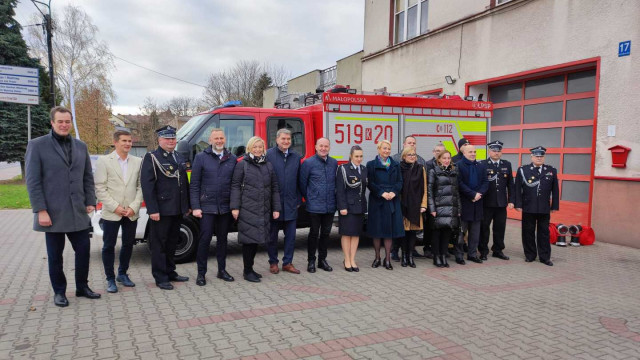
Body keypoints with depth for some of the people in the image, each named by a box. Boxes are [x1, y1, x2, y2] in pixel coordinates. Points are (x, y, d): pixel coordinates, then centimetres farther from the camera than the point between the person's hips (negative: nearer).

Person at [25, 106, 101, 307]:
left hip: (78, 212, 4)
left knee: (83, 250, 7)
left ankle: (82, 287, 24)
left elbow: (88, 178, 12)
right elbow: (32, 181, -7)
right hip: (53, 213, -4)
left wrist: (90, 202, 3)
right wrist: (40, 211, -13)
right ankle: (59, 292, 23)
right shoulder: (37, 145, -4)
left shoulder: (81, 146, 10)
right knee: (55, 255, 9)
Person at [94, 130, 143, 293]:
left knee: (128, 244, 13)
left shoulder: (138, 162, 5)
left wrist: (134, 207, -8)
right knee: (109, 246, 5)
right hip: (111, 213, -3)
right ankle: (110, 279, 19)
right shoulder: (104, 161, -3)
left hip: (131, 213, 3)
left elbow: (140, 187, 4)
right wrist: (115, 207, -13)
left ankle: (122, 274, 31)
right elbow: (100, 188, -6)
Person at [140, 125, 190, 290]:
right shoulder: (151, 158, -7)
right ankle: (160, 278, 10)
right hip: (161, 210, -7)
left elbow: (185, 183, 18)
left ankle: (170, 272, 28)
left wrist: (187, 205, 16)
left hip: (177, 210, 7)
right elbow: (147, 185, -14)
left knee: (172, 243, 16)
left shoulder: (179, 158, 14)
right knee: (159, 244, 2)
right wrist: (152, 210, -19)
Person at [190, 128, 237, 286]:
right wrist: (195, 207, -8)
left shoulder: (232, 159, 6)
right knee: (205, 239, -1)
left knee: (222, 238, 13)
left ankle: (222, 270, 25)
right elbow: (194, 184, -2)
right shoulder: (201, 158, -1)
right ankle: (201, 273, 12)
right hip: (207, 207, -3)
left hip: (225, 207, 3)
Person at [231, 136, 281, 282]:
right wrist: (235, 207, -10)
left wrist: (276, 208, 7)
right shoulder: (242, 165, 0)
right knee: (249, 239, -3)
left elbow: (275, 188, 12)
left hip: (264, 210, 5)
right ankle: (247, 271, 8)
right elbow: (235, 186, -3)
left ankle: (250, 269, 24)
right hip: (247, 209, -5)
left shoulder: (268, 166, 12)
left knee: (257, 239, 11)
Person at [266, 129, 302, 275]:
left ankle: (288, 263, 20)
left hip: (291, 203, 4)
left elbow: (299, 180, 11)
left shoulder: (296, 157, 10)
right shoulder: (268, 155, -4)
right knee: (272, 235, 8)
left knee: (291, 235, 8)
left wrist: (299, 200, 8)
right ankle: (273, 262, 22)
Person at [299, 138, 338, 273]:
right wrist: (309, 198, 5)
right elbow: (302, 183, 0)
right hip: (315, 206, -4)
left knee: (326, 233, 12)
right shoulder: (308, 163, -6)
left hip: (330, 206, 4)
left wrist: (333, 196, 12)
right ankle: (311, 261, 16)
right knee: (314, 233, 3)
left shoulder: (334, 163, 7)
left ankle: (322, 259, 24)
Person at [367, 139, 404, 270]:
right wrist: (382, 193, -15)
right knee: (376, 230, 2)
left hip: (392, 201, 2)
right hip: (376, 201, -2)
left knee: (389, 230, 3)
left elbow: (400, 182, 7)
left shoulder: (395, 165, 12)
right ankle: (377, 258, 14)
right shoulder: (371, 165, 2)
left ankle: (387, 259, 10)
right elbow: (370, 183, -4)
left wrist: (393, 192, -11)